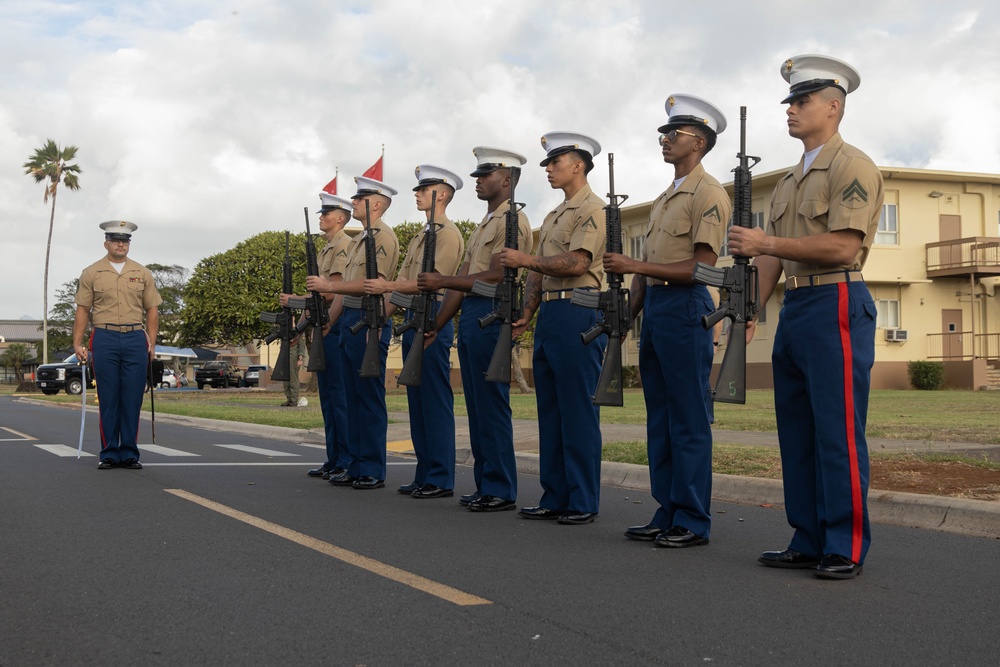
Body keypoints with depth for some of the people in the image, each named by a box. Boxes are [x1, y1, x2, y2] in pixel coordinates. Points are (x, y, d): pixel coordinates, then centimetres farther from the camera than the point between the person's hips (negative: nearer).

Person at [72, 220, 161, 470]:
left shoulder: (142, 274, 10)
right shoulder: (91, 273, 6)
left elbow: (152, 310, 11)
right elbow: (82, 310, 5)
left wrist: (152, 343, 3)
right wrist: (77, 343, -3)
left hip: (135, 340, 1)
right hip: (105, 339, -1)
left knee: (132, 400, 2)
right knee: (108, 400, 2)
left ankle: (129, 454, 10)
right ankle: (109, 454, 10)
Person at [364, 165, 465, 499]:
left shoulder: (448, 234, -7)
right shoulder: (418, 237, 22)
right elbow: (403, 282, 20)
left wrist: (390, 286, -16)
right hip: (412, 321, 10)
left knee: (436, 401, -7)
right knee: (417, 400, 10)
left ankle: (441, 480, -3)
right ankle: (424, 475, 16)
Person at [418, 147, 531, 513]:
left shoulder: (513, 220, -7)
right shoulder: (483, 225, 22)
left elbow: (497, 275, -17)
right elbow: (464, 279, 20)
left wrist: (444, 281, -14)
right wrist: (436, 325, 16)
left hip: (491, 314, -10)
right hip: (469, 315, 10)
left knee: (492, 405, -7)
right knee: (476, 404, 10)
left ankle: (501, 491, -2)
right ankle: (484, 485, 16)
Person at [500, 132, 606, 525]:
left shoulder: (592, 209, -6)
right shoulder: (552, 218, 22)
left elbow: (577, 263, -17)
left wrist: (525, 260, -11)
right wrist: (526, 315, 11)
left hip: (577, 313, -9)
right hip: (548, 315, 10)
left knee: (578, 412, -6)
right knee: (550, 411, 9)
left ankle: (583, 503, -1)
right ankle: (555, 498, 15)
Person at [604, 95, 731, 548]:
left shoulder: (708, 193, -8)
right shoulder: (664, 199, 21)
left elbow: (703, 266, -17)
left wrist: (637, 266, -19)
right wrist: (630, 309, 11)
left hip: (685, 308, -9)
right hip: (654, 308, 9)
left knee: (689, 421, -5)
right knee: (660, 419, 10)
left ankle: (693, 522, 0)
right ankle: (667, 515, 16)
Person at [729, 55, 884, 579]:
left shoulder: (852, 167, -6)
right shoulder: (788, 182, 20)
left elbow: (842, 246, -17)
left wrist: (768, 242, -19)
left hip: (836, 306, -9)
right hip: (793, 310, 9)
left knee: (838, 432, -6)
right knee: (796, 431, 10)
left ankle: (846, 548, 1)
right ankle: (808, 541, 17)